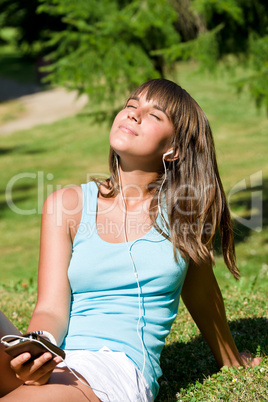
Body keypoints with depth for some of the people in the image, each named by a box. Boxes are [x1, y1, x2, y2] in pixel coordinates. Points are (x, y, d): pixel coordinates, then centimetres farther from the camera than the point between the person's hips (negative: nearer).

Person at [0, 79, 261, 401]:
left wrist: (231, 360, 35)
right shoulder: (66, 205, 8)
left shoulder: (183, 211, 6)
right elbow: (52, 309, 1)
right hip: (53, 362, 2)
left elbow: (202, 296, 22)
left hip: (119, 369, -2)